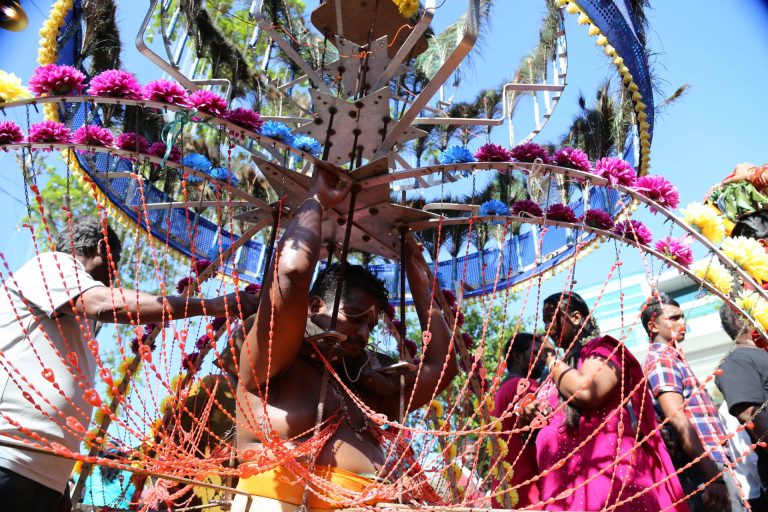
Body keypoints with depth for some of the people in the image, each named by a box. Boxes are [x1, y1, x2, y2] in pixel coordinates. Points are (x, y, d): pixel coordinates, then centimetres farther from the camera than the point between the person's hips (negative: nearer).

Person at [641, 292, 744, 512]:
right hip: (706, 468, -10)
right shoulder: (662, 360, -10)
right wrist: (714, 476, -23)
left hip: (711, 464, 10)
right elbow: (678, 421, -20)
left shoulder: (671, 358, 21)